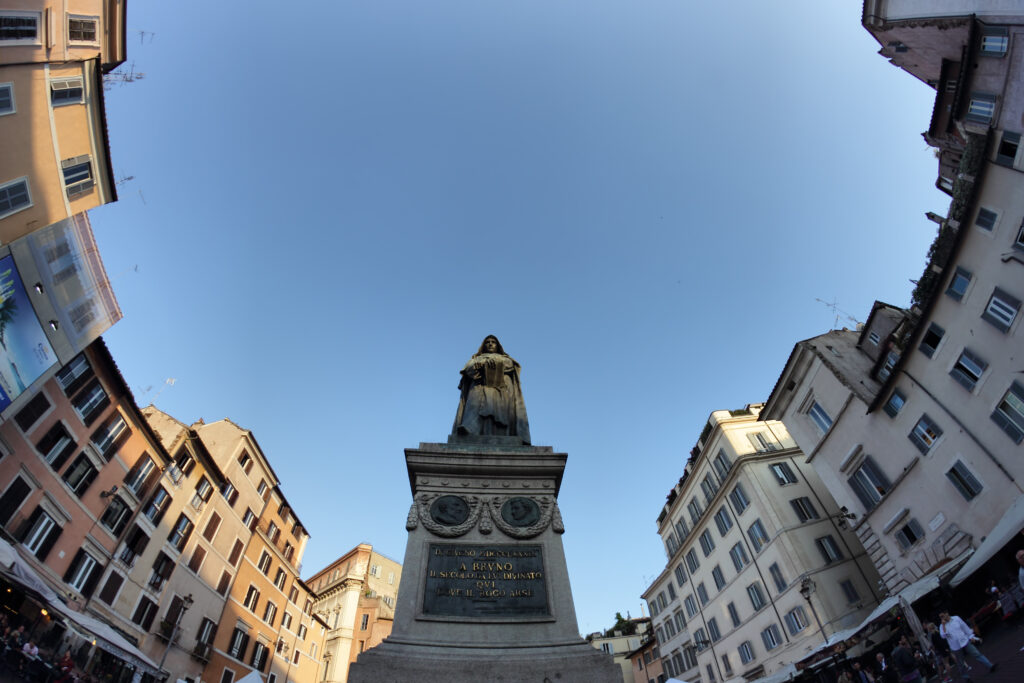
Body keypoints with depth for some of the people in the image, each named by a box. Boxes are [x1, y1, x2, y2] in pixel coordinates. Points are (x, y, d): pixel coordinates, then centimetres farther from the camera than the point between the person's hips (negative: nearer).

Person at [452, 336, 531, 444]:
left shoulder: (505, 358, 34)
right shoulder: (477, 357, 34)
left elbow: (509, 364, 9)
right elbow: (469, 368, 11)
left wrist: (495, 360, -7)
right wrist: (476, 365, -13)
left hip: (501, 387, 0)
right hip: (481, 385, 0)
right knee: (477, 402, -33)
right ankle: (467, 429, -57)